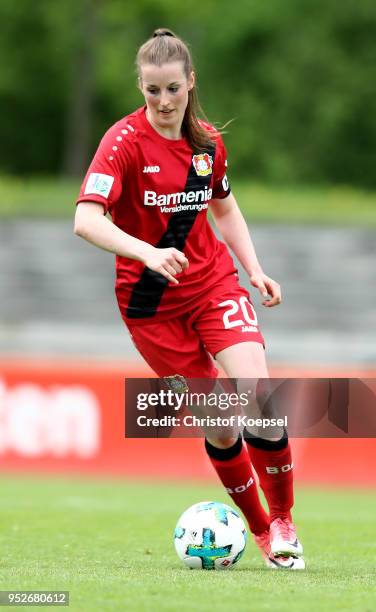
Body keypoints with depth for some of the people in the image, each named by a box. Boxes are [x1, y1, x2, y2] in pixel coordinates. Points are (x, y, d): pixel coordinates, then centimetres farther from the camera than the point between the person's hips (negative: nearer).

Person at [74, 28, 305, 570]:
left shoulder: (208, 142, 0)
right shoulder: (125, 141, -16)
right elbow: (86, 220, -28)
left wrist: (254, 269, 8)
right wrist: (147, 253, -42)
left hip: (213, 280, 3)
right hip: (150, 300, -3)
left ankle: (282, 519, 0)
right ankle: (259, 529, 18)